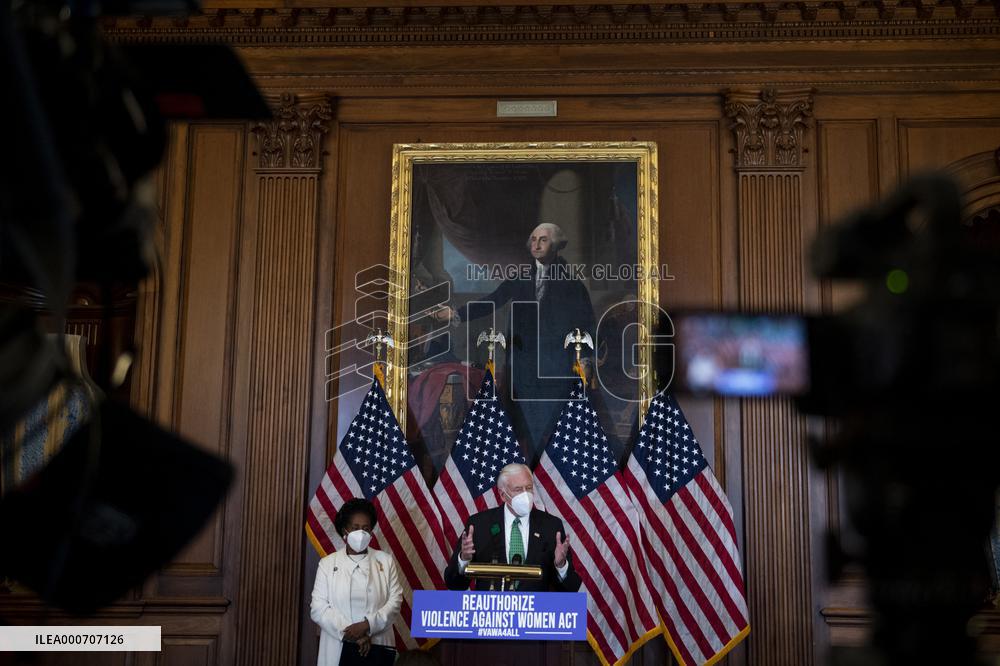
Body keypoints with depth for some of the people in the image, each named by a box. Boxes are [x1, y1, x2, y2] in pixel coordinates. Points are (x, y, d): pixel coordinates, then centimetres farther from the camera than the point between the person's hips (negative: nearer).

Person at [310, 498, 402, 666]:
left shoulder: (386, 561, 8)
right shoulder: (327, 563, 6)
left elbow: (395, 601, -1)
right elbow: (318, 608, -2)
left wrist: (367, 625, -15)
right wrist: (349, 633, -13)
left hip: (377, 648, 0)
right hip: (338, 650, 0)